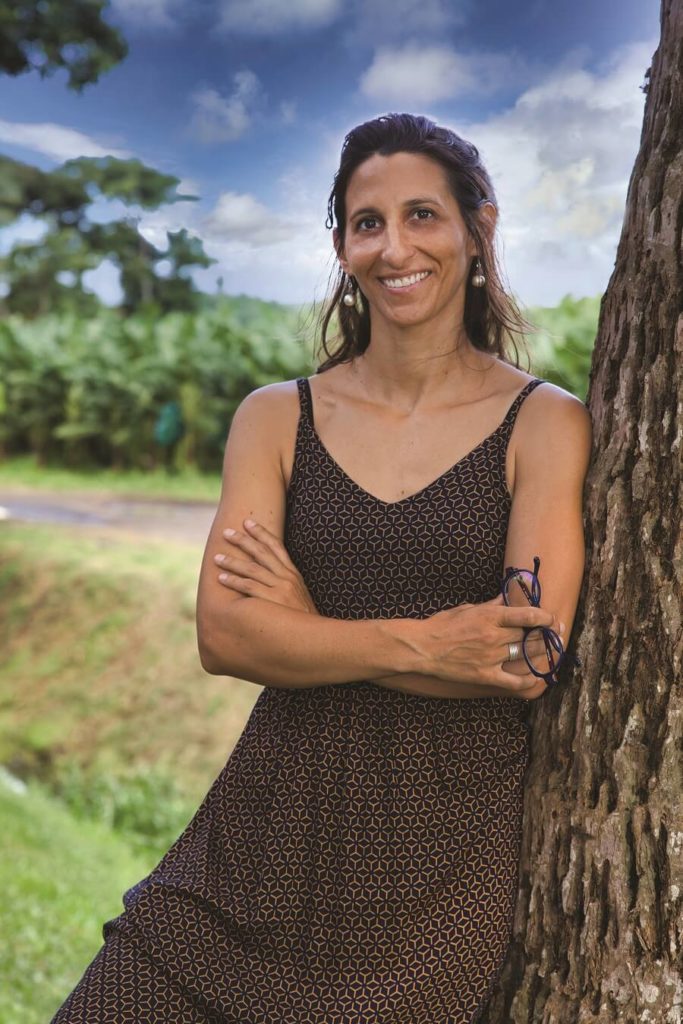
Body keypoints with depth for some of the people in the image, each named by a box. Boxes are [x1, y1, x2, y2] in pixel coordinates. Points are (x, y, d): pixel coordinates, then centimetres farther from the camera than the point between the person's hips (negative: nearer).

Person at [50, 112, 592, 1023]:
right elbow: (225, 634, -6)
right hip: (273, 829, 2)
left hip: (445, 850, -2)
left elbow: (530, 661, -11)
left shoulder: (545, 424, -2)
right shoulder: (277, 418, 5)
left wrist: (308, 627, -8)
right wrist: (415, 644, -17)